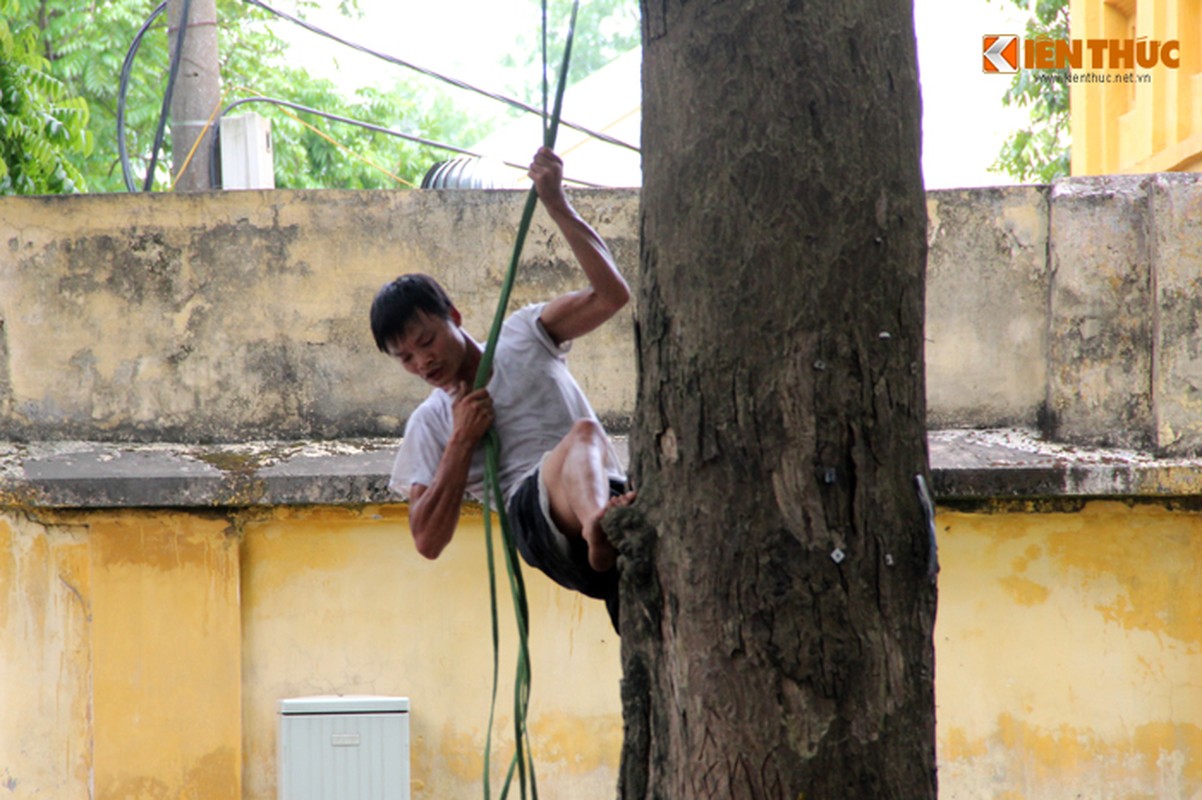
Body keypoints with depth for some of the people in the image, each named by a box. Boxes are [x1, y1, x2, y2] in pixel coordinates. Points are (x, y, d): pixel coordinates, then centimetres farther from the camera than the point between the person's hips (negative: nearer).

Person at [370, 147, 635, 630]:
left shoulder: (523, 337, 22)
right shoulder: (429, 424, 23)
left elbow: (610, 294, 6)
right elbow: (428, 540, 12)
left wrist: (556, 206, -2)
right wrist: (462, 441, 4)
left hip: (610, 500, 4)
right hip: (533, 513, -4)